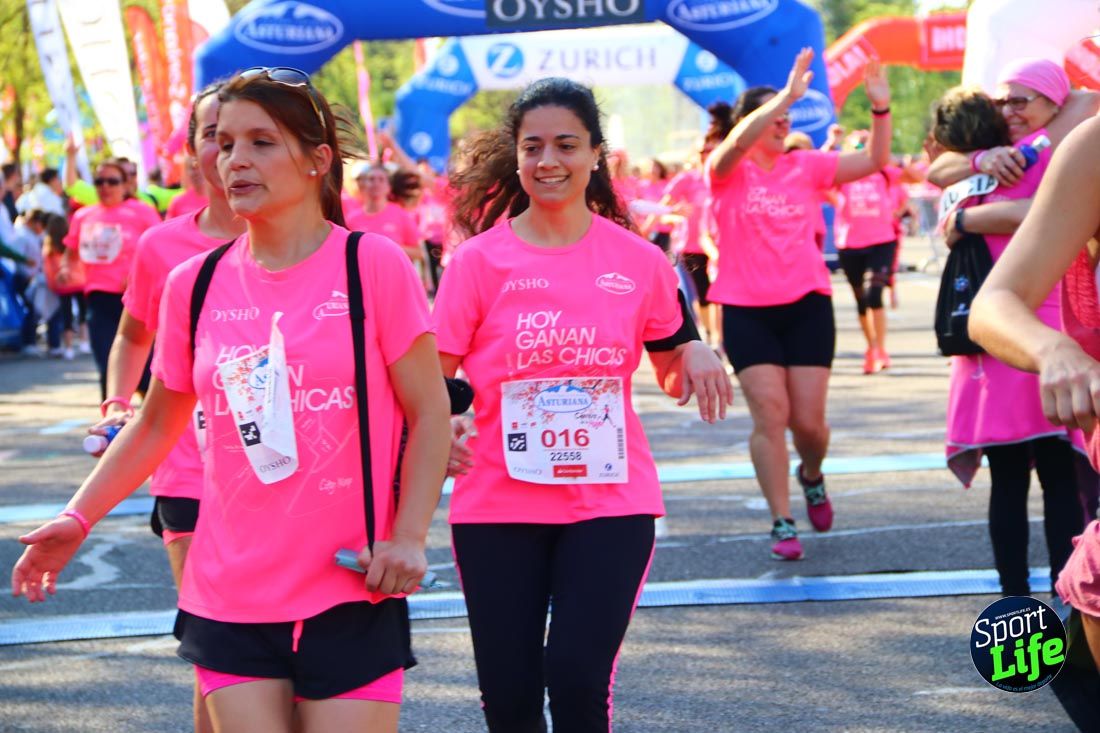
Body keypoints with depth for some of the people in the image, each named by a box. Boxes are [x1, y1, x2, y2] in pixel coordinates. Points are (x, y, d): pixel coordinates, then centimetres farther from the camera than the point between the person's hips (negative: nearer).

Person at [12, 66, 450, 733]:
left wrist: (408, 536, -11)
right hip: (229, 597, 3)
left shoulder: (374, 266, -5)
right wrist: (78, 518, 10)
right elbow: (158, 426, 16)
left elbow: (429, 412, -2)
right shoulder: (195, 284, 5)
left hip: (352, 595, -3)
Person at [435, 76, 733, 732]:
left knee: (577, 678, -12)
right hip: (498, 504, 0)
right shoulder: (479, 262, -2)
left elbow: (674, 375, 16)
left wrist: (695, 355, -7)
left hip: (611, 500, 0)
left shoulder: (639, 261, 2)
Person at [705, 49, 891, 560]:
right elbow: (736, 144, -26)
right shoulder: (728, 171, -2)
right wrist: (786, 96, -37)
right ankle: (782, 524, 1)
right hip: (747, 310, -2)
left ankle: (812, 476, 35)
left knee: (809, 420, 1)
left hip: (806, 305, 2)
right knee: (770, 413, -9)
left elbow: (873, 161, 2)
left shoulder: (805, 166, 7)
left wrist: (880, 108, -14)